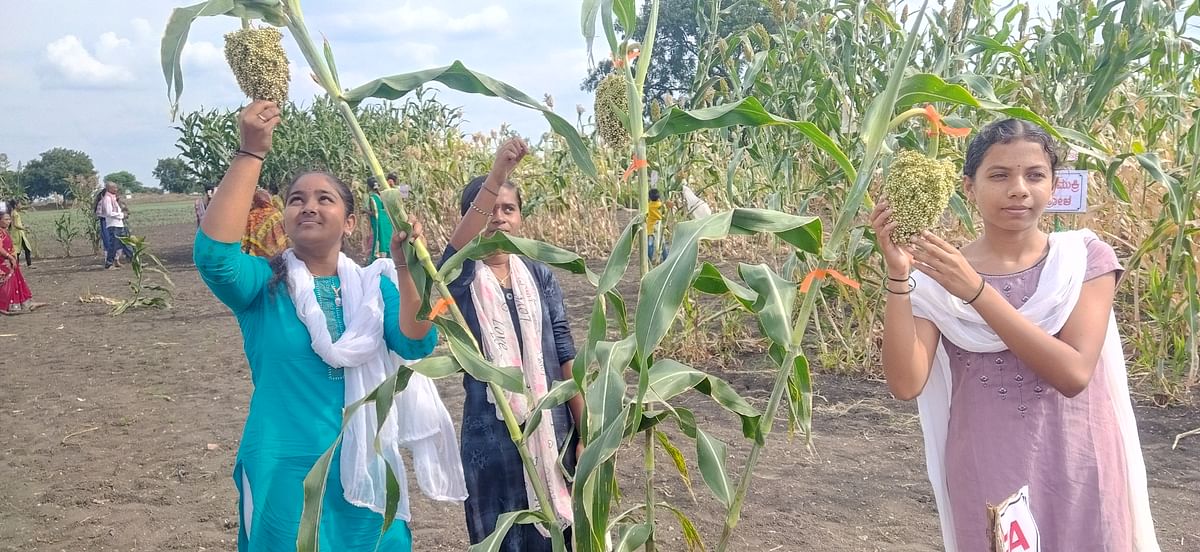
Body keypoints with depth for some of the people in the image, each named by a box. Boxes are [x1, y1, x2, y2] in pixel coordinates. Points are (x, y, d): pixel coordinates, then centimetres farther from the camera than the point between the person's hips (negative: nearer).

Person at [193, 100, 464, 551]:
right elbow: (212, 253, -26)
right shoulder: (263, 284, -5)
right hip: (286, 473, -2)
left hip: (365, 471, 3)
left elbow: (416, 344, -13)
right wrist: (251, 152, -29)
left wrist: (406, 267, -27)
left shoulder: (372, 285, 3)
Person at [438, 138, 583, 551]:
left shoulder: (540, 275, 3)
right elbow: (458, 246, -30)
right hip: (492, 434, -2)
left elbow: (564, 353, 2)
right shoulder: (463, 277, -6)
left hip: (551, 429, 3)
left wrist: (584, 431, -1)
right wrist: (497, 174, -44)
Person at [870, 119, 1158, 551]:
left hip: (1078, 470, 0)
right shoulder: (936, 275, -4)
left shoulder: (1087, 258, -5)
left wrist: (976, 290, -26)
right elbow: (906, 384, -16)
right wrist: (898, 275, -24)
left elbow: (1074, 373, -19)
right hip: (986, 474, 0)